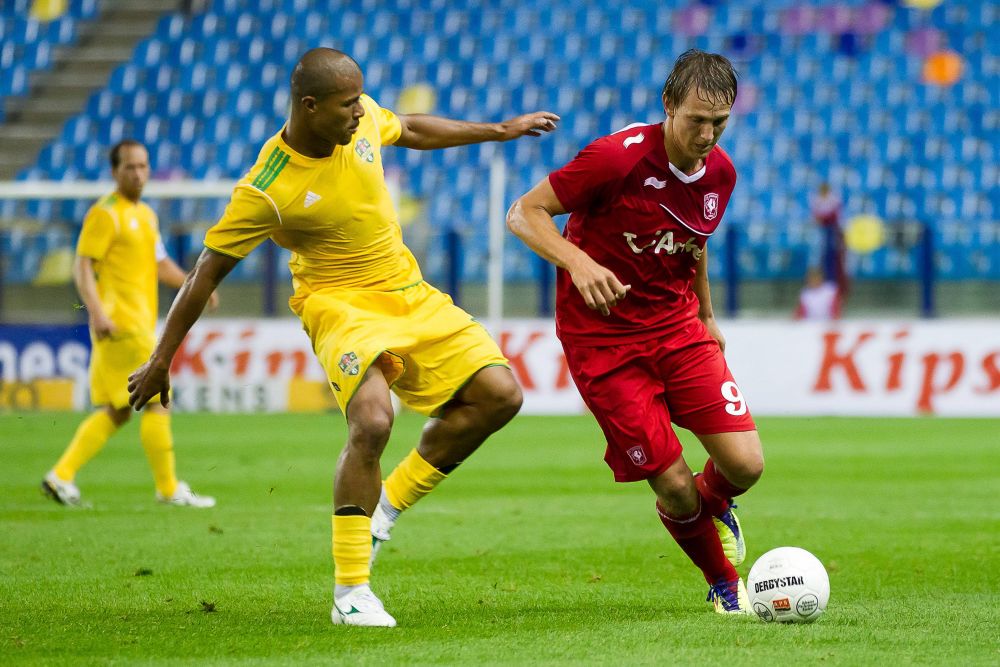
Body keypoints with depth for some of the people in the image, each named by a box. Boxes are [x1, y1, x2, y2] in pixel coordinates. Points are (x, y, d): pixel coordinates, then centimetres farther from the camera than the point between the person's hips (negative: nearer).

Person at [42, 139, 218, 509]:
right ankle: (169, 488, 0)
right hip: (120, 324, -9)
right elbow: (82, 266, -14)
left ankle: (61, 476, 10)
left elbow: (160, 263, 26)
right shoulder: (105, 214, -8)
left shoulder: (146, 214, 19)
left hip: (141, 323, 9)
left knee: (115, 412, 8)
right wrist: (97, 311, -26)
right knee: (157, 402, -7)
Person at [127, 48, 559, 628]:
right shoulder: (265, 191, -22)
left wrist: (500, 131, 26)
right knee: (372, 421, -31)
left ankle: (389, 503, 10)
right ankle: (350, 592, -20)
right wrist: (161, 360, -7)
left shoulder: (362, 117, -6)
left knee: (499, 394, -4)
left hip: (410, 293, 7)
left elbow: (410, 129, 18)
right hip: (339, 303, -7)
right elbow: (208, 271, -13)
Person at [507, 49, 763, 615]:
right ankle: (724, 584, 21)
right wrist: (578, 263, -32)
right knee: (674, 487, -9)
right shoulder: (619, 157, -21)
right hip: (603, 336, -5)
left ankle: (711, 505, 29)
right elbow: (524, 214, -16)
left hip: (678, 326, 5)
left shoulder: (720, 173, -1)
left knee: (745, 465, -10)